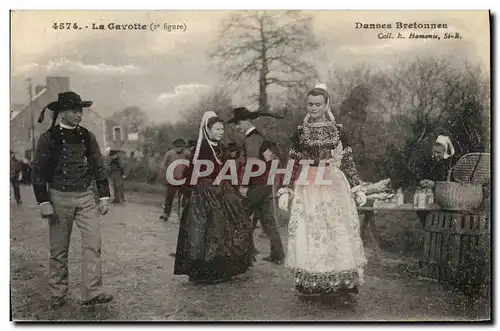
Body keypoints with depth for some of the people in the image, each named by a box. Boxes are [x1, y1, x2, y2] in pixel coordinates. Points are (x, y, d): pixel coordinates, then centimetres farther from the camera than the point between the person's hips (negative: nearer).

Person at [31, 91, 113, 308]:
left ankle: (92, 292, -4)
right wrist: (43, 202, -9)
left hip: (85, 196, 3)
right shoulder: (48, 138, -3)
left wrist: (104, 196, 6)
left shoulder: (87, 137, 7)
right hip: (59, 197, -2)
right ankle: (57, 294, 21)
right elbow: (38, 172, -4)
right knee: (59, 249, 7)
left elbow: (99, 168, 11)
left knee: (93, 243, -8)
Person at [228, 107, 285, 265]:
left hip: (256, 185, -9)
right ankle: (277, 254, 11)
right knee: (267, 219, 10)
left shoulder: (251, 139, -14)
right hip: (266, 184, 9)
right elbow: (270, 158, 19)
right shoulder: (259, 136, 16)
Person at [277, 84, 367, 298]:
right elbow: (292, 164, 5)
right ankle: (309, 283, 10)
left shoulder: (338, 131, 5)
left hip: (335, 187, 0)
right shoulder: (300, 132, 5)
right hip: (307, 188, 0)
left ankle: (342, 281, 14)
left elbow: (348, 162, 7)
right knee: (308, 233, 0)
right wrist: (285, 191, 0)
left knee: (339, 231, 1)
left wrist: (357, 188, 3)